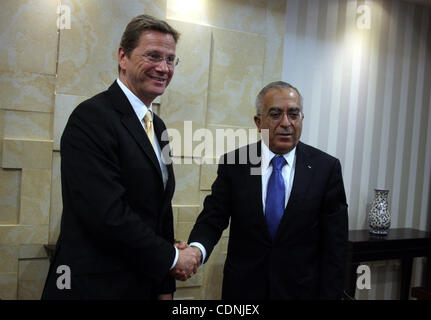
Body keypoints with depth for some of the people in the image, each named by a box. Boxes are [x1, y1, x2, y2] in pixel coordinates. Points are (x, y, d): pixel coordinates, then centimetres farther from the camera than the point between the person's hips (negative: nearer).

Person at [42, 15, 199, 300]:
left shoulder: (157, 126, 9)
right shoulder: (92, 117, -17)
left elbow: (161, 210, 10)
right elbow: (107, 215, -25)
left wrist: (165, 287, 7)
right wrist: (171, 257, -12)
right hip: (95, 286, -7)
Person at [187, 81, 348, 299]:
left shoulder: (326, 168, -8)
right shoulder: (233, 165, -6)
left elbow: (335, 245, -6)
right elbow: (213, 218, -7)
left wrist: (330, 295, -9)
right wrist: (197, 249, -27)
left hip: (301, 290, 0)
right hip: (242, 288, 1)